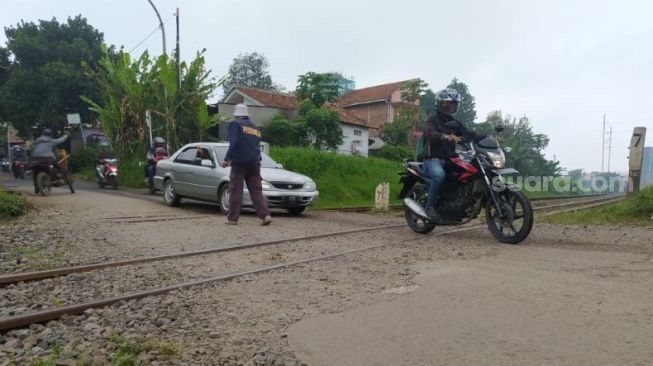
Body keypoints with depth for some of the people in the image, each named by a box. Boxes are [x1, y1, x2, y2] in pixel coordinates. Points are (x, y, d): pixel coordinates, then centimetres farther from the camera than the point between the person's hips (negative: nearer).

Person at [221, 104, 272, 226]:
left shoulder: (236, 124, -2)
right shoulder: (256, 127, 18)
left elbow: (234, 144, -14)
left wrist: (227, 159, -11)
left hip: (239, 162, -5)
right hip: (254, 163, 5)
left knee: (235, 191, 1)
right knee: (256, 190, 6)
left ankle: (232, 218, 3)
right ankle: (265, 215, -6)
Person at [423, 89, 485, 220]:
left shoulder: (455, 123, 19)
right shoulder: (433, 119, -1)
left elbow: (469, 133, 6)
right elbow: (430, 134, -22)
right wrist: (445, 136, -43)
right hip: (433, 159, -7)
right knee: (439, 174, -37)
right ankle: (430, 206, -22)